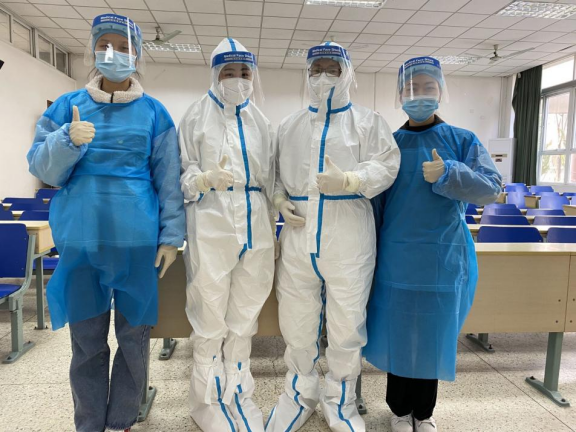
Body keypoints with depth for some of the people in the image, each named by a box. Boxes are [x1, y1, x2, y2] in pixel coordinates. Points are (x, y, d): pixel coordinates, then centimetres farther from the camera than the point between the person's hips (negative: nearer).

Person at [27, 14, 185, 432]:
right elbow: (41, 168, 5)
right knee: (87, 339, 10)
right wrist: (68, 140, -15)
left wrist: (171, 236, -3)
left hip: (137, 238, -1)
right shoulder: (66, 106, 8)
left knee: (134, 335, 7)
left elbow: (169, 179, 2)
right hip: (80, 238, 1)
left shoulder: (154, 113, 4)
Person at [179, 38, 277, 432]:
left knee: (245, 314, 10)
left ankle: (238, 394, 27)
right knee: (210, 315, 2)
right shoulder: (197, 115, 4)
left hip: (255, 223, 4)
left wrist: (272, 228, 14)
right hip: (211, 222, -3)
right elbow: (182, 171, 1)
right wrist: (206, 180, -21)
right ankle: (210, 400, 22)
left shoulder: (261, 121, 15)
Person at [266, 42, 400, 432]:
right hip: (297, 236, 3)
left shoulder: (368, 121, 6)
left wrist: (348, 181, -22)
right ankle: (301, 393, 33)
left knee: (347, 325, 5)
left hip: (348, 238, -3)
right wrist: (281, 201, -1)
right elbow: (274, 172, 19)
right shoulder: (289, 126, 17)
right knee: (296, 323, 11)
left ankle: (341, 400, 29)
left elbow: (386, 166, -5)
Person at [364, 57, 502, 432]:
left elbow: (492, 188, -5)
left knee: (433, 335, 10)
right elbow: (374, 198, 6)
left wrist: (448, 174, -20)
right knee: (397, 334, 8)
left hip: (442, 259, 0)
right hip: (396, 259, 1)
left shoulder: (463, 141, 3)